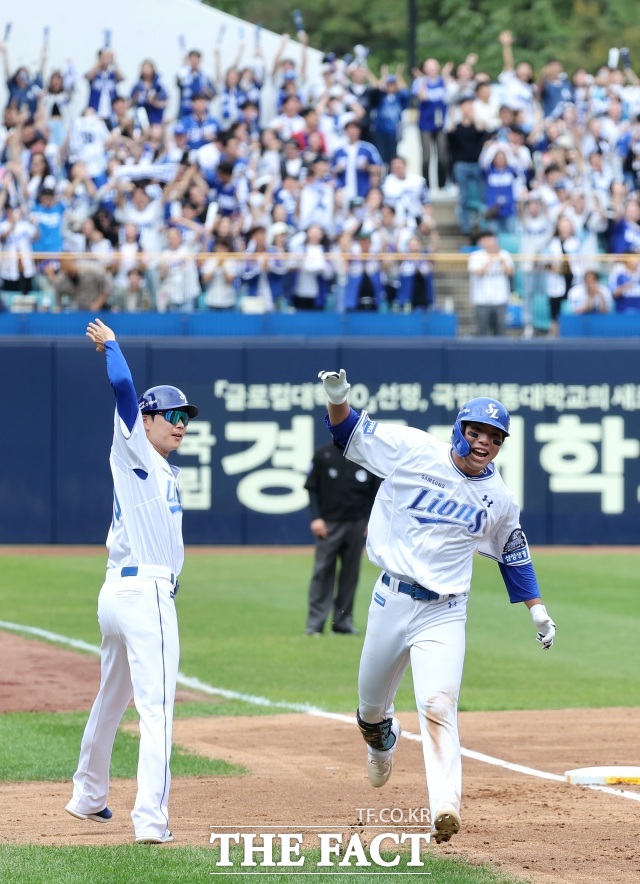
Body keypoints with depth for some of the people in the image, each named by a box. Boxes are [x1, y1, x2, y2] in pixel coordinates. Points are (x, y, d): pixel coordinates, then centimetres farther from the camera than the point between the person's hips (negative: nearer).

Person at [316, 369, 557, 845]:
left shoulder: (500, 499, 2)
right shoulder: (412, 450, -4)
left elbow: (514, 553, 18)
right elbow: (350, 432, 2)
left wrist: (537, 608, 15)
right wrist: (339, 399, -18)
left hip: (443, 613, -1)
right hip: (391, 602, 1)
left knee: (438, 704, -20)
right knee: (371, 705, 16)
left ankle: (445, 807, -29)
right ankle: (382, 739, 53)